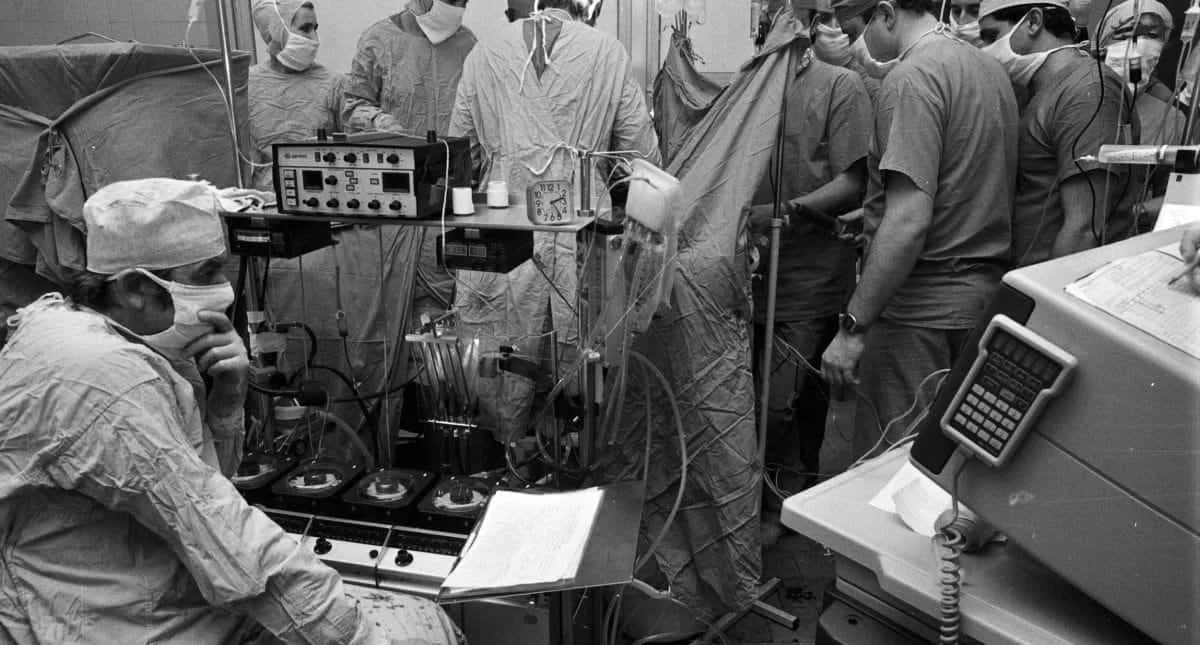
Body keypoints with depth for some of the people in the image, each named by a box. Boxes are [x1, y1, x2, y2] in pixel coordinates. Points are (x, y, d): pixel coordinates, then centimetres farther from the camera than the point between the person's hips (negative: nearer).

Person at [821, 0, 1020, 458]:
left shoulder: (912, 77, -15)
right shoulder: (990, 69, 13)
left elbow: (909, 221, -23)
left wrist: (853, 328, -20)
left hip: (922, 308, -9)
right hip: (984, 291, 9)